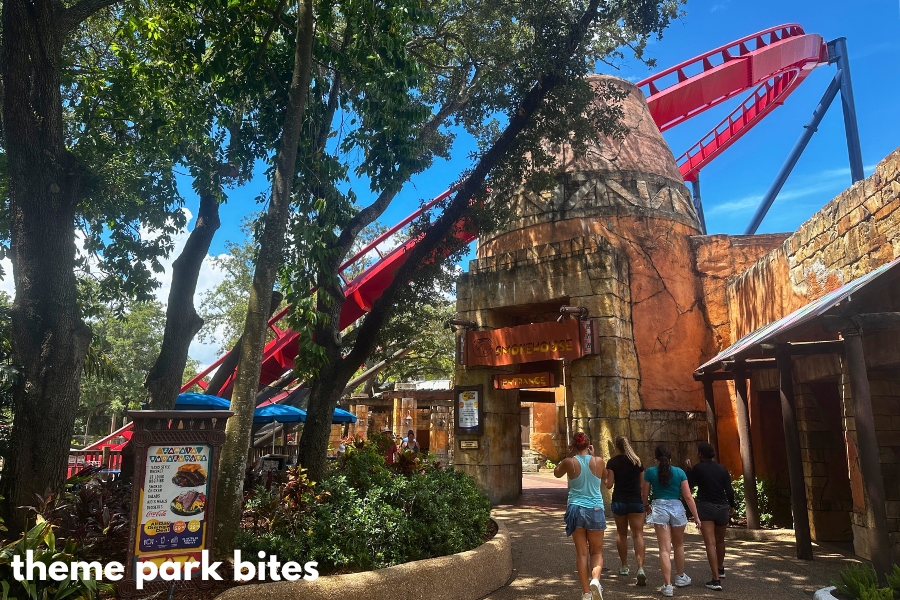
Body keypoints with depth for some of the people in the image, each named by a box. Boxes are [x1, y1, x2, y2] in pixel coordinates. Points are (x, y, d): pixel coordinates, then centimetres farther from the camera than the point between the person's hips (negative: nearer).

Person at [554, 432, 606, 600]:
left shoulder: (570, 462, -7)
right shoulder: (598, 461, -4)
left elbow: (556, 473, 14)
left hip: (576, 510, 0)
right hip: (595, 510, 0)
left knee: (581, 553, 9)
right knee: (597, 552, 14)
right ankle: (595, 580, -12)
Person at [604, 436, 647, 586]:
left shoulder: (612, 462, -6)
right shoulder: (637, 462, 3)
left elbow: (609, 484, -8)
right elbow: (642, 483, 8)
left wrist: (604, 479, 12)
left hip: (619, 501, -1)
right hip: (635, 501, 1)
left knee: (621, 534, 16)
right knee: (638, 535, -2)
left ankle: (624, 567, 24)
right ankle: (640, 568, -18)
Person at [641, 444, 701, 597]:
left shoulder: (650, 472, -2)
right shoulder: (679, 472, -1)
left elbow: (644, 494, 4)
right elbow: (688, 496, -3)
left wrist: (646, 506, 25)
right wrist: (696, 516, 5)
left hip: (659, 508, -1)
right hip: (677, 508, 2)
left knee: (664, 549, 0)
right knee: (679, 545, 23)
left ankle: (667, 585, -3)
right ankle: (680, 577, 39)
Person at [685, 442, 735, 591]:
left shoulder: (698, 468, -8)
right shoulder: (722, 469, 2)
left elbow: (691, 483, 6)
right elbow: (729, 490, 5)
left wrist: (688, 468, 19)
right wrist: (731, 505, 22)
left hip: (705, 507, -5)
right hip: (722, 508, 5)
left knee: (710, 543, -8)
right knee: (720, 540, 26)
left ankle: (716, 580, -15)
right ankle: (720, 569, 45)